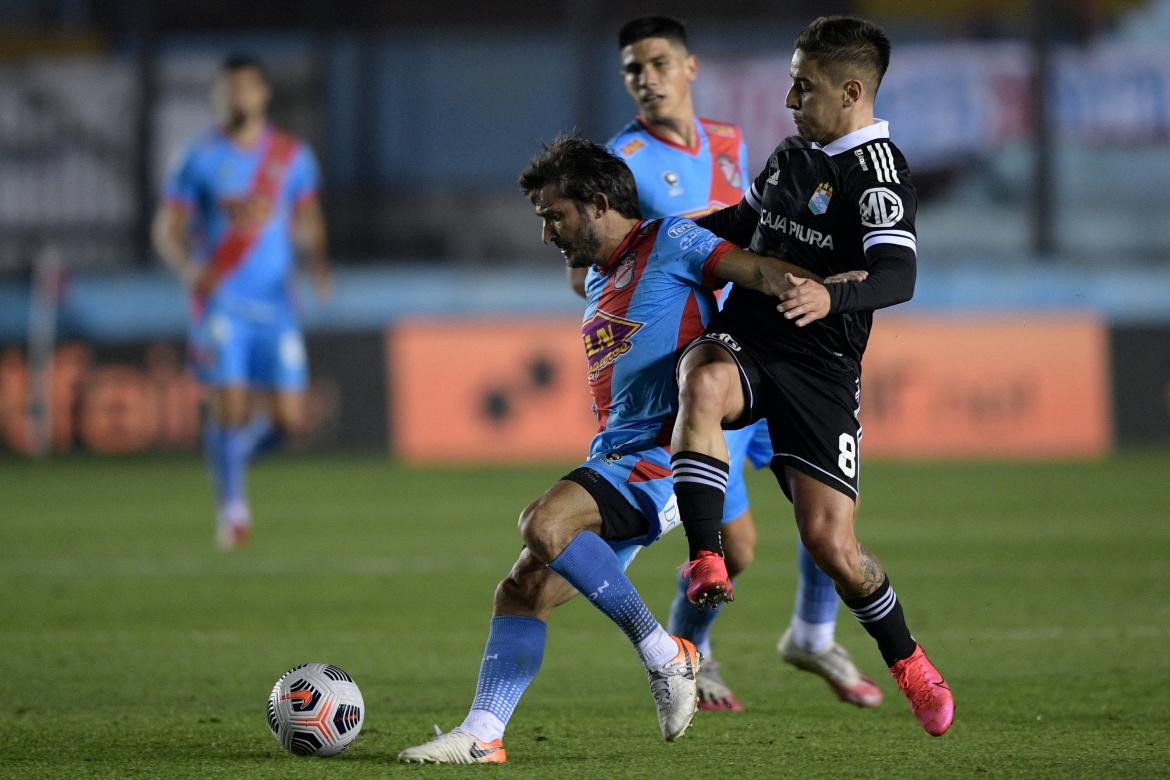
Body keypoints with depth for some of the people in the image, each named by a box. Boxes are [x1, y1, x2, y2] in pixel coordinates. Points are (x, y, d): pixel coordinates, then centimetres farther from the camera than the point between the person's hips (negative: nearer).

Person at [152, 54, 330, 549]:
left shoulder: (293, 157, 8)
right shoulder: (202, 158, -1)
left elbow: (307, 222, 19)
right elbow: (166, 229, 1)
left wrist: (317, 258, -2)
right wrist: (187, 266, -19)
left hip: (275, 302, 3)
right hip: (220, 300, -3)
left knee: (287, 420, -1)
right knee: (229, 406, -14)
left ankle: (234, 455, 31)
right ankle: (231, 504, 4)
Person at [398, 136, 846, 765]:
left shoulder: (669, 242, -2)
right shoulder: (600, 280, 24)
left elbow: (752, 269, -17)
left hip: (663, 458, -9)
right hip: (613, 462, 9)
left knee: (543, 523, -29)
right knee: (521, 591, 0)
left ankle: (663, 654, -19)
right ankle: (480, 735, -1)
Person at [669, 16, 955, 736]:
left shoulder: (880, 172, -10)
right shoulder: (793, 154, 14)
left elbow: (898, 275, -26)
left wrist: (832, 296, -44)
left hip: (820, 367, -5)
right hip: (743, 342, 5)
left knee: (829, 539, -9)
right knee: (703, 385, -34)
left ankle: (907, 661, 18)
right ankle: (706, 565, -35)